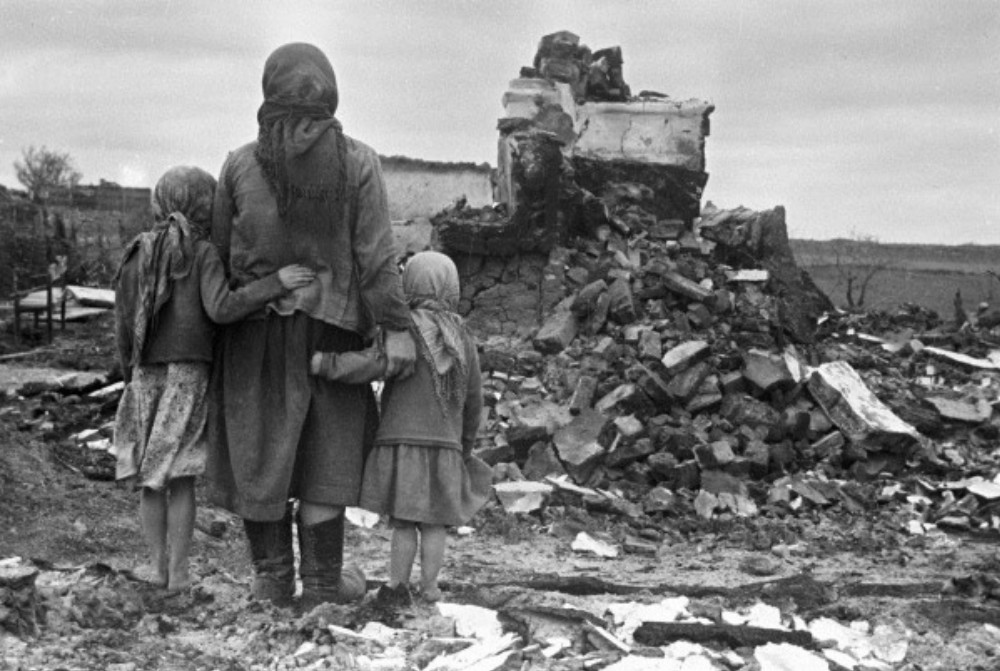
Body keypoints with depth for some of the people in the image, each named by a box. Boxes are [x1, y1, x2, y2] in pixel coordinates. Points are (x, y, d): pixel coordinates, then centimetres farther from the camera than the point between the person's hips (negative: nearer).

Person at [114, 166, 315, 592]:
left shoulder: (135, 256, 3)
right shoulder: (203, 254, -8)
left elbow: (124, 327, 3)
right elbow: (220, 308, -23)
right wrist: (276, 283, -23)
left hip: (147, 376, 3)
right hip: (190, 376, -2)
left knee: (150, 475, 13)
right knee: (181, 477, 5)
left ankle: (157, 564, 18)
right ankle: (179, 571, 9)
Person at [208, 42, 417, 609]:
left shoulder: (241, 164, -5)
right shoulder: (358, 163, -9)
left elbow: (221, 247, 2)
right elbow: (377, 253, -13)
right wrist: (397, 329, -11)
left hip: (256, 329, 1)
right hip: (329, 328, -1)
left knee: (260, 453, 11)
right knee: (326, 456, 9)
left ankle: (273, 581, 18)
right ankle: (321, 584, 14)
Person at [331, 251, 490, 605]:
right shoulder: (463, 338, 7)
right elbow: (473, 400, 12)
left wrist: (325, 361, -29)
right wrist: (466, 444, 24)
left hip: (401, 440, -3)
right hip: (444, 444, 3)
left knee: (403, 521, 5)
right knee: (434, 522, 9)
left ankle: (397, 586, 10)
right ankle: (429, 587, 12)